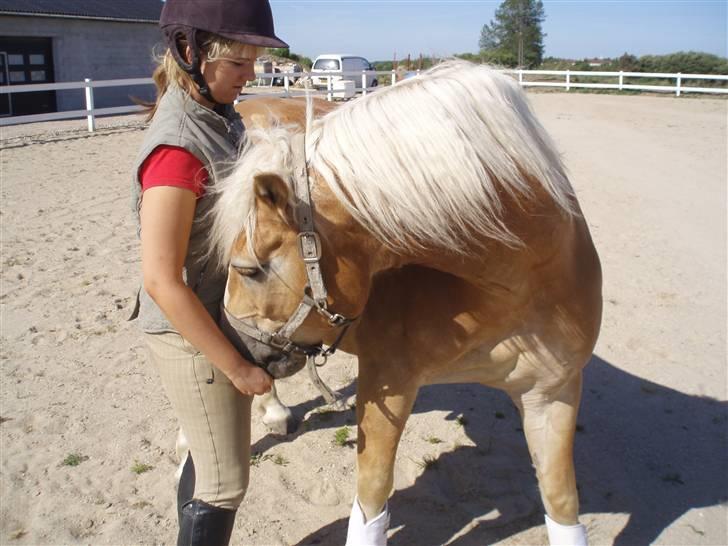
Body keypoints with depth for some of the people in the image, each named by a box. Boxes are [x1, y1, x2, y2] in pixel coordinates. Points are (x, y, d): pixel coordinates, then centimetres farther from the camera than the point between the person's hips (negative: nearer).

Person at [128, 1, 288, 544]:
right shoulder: (178, 147, -26)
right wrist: (237, 366, -20)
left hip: (227, 318, 8)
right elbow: (161, 281, -27)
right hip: (195, 336, -8)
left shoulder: (220, 118, 0)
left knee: (210, 457, 24)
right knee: (226, 481, 8)